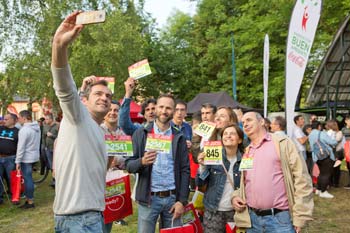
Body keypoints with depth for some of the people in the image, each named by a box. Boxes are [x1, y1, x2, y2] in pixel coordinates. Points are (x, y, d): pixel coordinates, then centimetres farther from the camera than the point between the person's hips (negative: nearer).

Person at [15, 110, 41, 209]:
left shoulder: (24, 130, -18)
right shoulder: (37, 127, 8)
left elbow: (21, 147, -18)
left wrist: (18, 161, -13)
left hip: (26, 158, -8)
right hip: (34, 156, 8)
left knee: (27, 179, -1)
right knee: (28, 178, 16)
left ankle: (30, 201, 6)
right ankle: (28, 198, 24)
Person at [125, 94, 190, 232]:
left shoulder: (179, 138, 6)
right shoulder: (140, 134, 2)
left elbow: (185, 170, 3)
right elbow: (129, 165, -2)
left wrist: (182, 200, -4)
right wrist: (142, 162, -23)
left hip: (172, 198, 2)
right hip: (148, 198, -1)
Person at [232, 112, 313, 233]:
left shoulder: (282, 143, -2)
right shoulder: (245, 152, 13)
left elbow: (301, 179, -7)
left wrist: (300, 216, -11)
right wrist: (235, 196, 2)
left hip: (280, 218, -5)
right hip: (252, 219, 5)